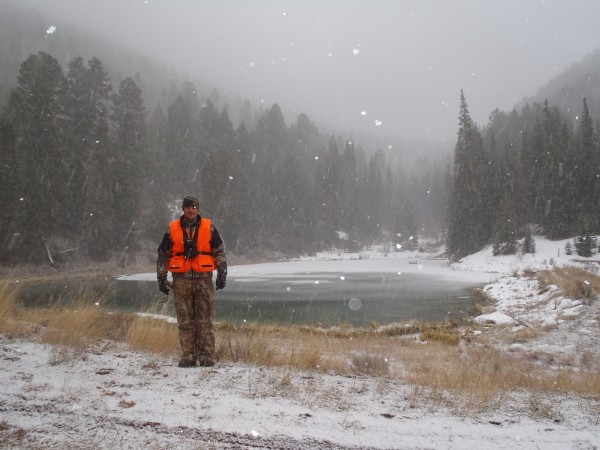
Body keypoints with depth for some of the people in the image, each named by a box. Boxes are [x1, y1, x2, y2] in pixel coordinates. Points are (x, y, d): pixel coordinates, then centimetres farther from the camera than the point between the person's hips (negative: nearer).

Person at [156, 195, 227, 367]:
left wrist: (222, 272, 2)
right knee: (185, 321, 4)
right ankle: (188, 356, 12)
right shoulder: (172, 229, 7)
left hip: (204, 279, -1)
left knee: (205, 320, -1)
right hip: (181, 280, 1)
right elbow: (163, 254, 11)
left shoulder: (209, 227, 6)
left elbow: (220, 251, 9)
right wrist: (161, 277, 7)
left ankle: (207, 356, 5)